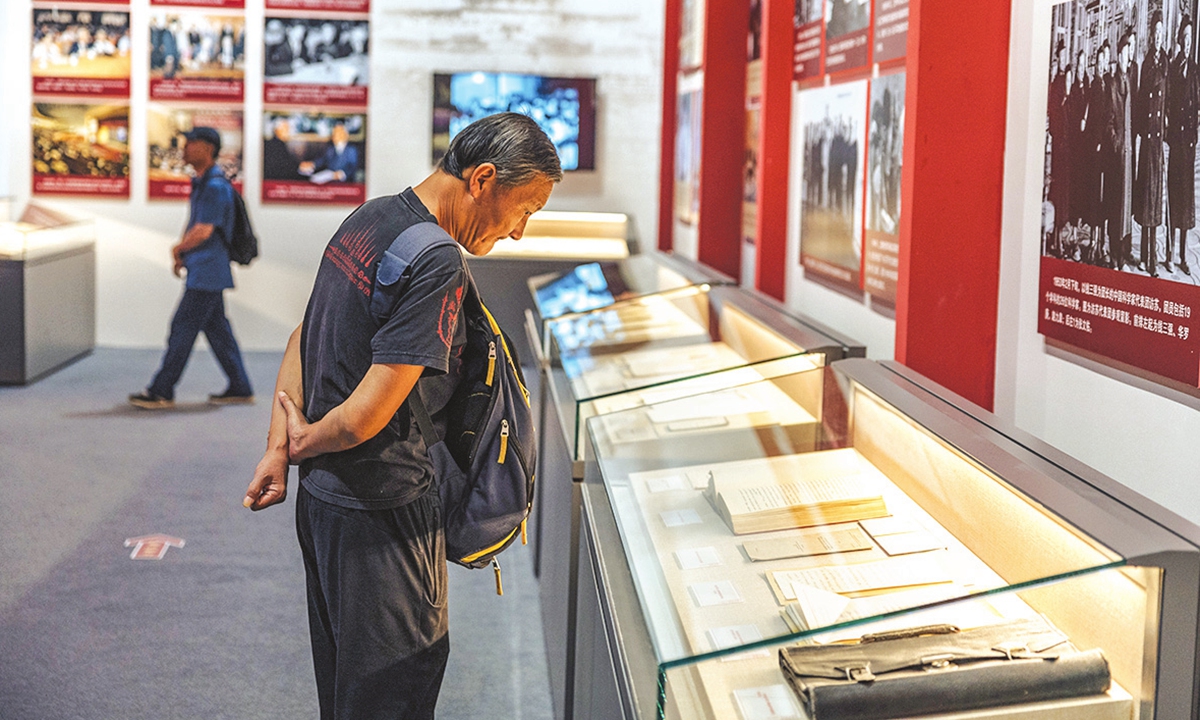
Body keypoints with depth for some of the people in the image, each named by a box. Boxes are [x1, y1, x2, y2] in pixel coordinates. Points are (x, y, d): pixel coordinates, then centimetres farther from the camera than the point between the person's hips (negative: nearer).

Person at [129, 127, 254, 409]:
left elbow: (203, 230, -21)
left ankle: (161, 391, 1)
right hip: (205, 272, 10)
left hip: (206, 275, -10)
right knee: (217, 330, 12)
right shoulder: (201, 183, 15)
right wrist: (182, 255, 8)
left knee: (182, 328, -5)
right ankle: (240, 389, 16)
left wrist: (179, 249, -5)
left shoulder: (215, 186, -17)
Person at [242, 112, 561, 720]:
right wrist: (305, 443, -7)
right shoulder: (437, 265, -25)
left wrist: (278, 446, 5)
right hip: (383, 512, -9)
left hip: (321, 498, 9)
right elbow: (365, 416, -26)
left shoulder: (370, 219, 6)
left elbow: (304, 338, 12)